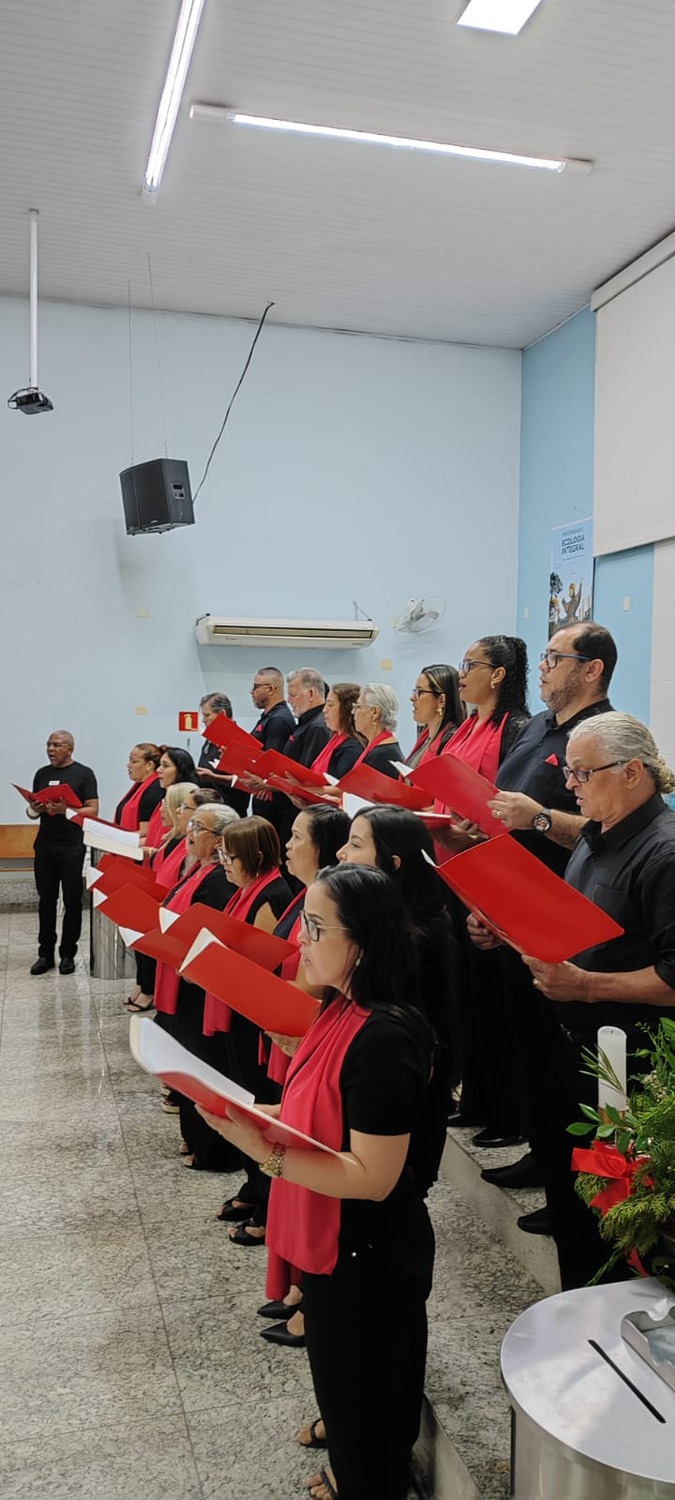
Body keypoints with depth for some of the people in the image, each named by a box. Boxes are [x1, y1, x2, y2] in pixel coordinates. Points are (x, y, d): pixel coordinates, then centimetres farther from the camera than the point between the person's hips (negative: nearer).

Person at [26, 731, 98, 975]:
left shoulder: (83, 774, -1)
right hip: (45, 845, 4)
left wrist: (65, 810, -22)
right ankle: (45, 953, 14)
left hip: (72, 847, -4)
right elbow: (31, 810, 17)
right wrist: (35, 809, -7)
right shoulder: (42, 774, 12)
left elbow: (93, 810, -7)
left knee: (72, 901, 2)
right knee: (46, 900, 6)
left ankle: (68, 954, 12)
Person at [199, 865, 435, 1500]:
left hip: (367, 1257, -9)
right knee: (353, 1394, 29)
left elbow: (372, 1177, -28)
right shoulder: (342, 1012, -2)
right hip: (339, 1244, 9)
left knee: (360, 1402, 16)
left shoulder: (383, 1037, -30)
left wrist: (268, 1154, -33)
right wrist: (262, 1117, -2)